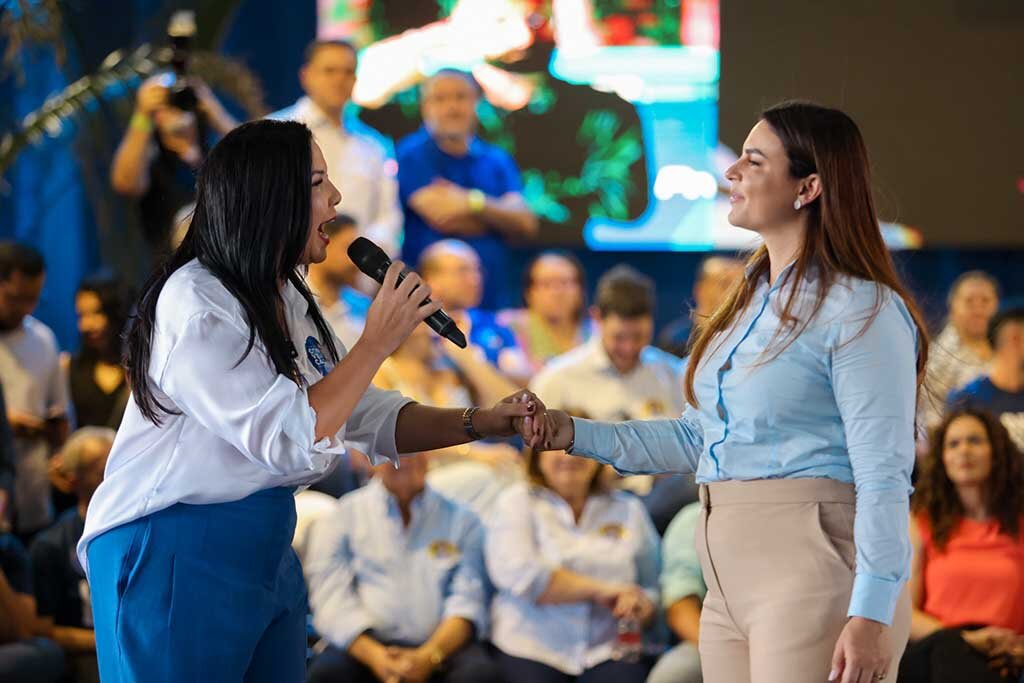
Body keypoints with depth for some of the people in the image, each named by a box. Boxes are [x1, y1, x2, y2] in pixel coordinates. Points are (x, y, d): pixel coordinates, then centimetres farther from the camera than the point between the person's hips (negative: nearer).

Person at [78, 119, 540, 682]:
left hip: (266, 547, 9)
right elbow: (290, 439, -24)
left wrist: (480, 424, -2)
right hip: (173, 555, -9)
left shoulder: (291, 303, 11)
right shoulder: (195, 303, -18)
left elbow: (368, 418, 12)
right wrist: (378, 340, -16)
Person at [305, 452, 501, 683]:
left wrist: (428, 657, -17)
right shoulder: (340, 518, 10)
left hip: (443, 646, 1)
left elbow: (467, 601, 2)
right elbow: (332, 602, -1)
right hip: (368, 644, 0)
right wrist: (375, 657, -19)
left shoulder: (461, 521, 12)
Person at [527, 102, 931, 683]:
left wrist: (872, 614, -21)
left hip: (816, 578, -9)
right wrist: (576, 434, 13)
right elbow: (700, 434, 22)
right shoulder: (754, 300, 17)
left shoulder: (862, 312, -10)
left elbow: (883, 478, -15)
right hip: (732, 583, 9)